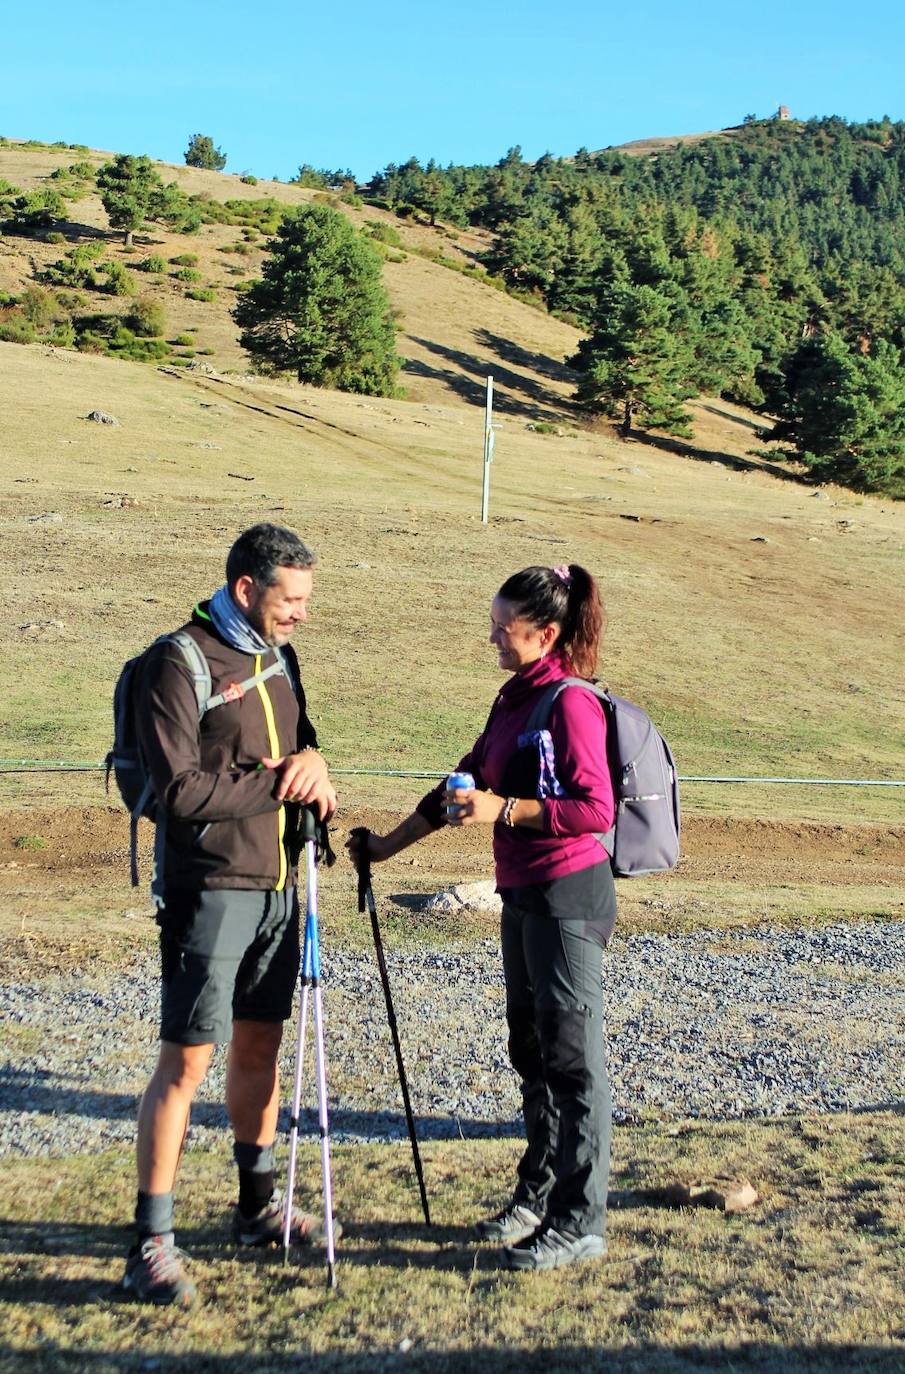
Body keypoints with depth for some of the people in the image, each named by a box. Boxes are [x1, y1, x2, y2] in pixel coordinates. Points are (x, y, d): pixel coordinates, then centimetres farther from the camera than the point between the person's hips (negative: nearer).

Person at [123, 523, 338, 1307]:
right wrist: (278, 780, -15)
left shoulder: (279, 657, 11)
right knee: (188, 1060, -5)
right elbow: (181, 793, -20)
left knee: (260, 1045, 16)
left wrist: (313, 759, -4)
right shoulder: (179, 665, -13)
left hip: (277, 885, 8)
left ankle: (258, 1206, 31)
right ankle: (151, 1244, 5)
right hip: (210, 890, -7)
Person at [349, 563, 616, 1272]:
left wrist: (505, 809, -24)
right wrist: (389, 843, 21)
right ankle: (538, 1192, 30)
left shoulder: (570, 704, -15)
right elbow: (468, 783, 19)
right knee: (531, 1049, 17)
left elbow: (598, 810, -21)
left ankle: (581, 1221, 12)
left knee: (573, 1056, 0)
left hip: (568, 896, -9)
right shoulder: (514, 698, 12)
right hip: (523, 895, 9)